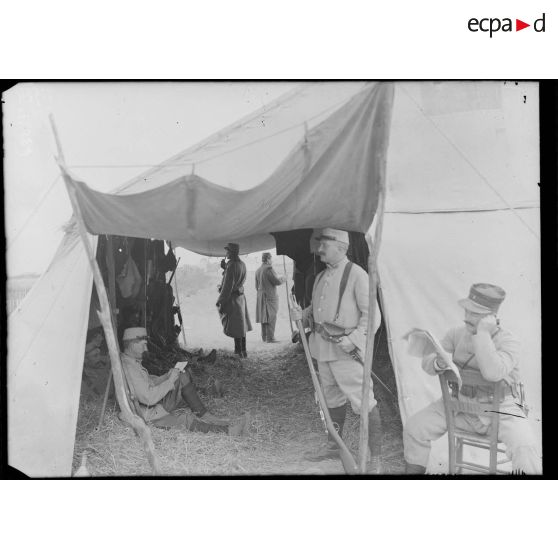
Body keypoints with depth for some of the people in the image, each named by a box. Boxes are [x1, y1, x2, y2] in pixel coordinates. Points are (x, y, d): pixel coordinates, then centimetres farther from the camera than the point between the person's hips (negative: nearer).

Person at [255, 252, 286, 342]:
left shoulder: (258, 270, 11)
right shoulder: (269, 268, -14)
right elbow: (277, 281, -15)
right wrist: (283, 279, 3)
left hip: (260, 296, 8)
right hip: (270, 296, -8)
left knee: (264, 317, 13)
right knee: (271, 317, -6)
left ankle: (264, 337, 17)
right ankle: (270, 338, -8)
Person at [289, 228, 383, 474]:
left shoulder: (356, 275, -11)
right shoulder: (321, 277, 13)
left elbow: (371, 315, -13)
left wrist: (354, 339, -23)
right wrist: (302, 315, 2)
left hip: (346, 350, -8)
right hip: (323, 347, 8)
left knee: (363, 402, -7)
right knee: (332, 398, 21)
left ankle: (376, 458, 2)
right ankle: (332, 446, 36)